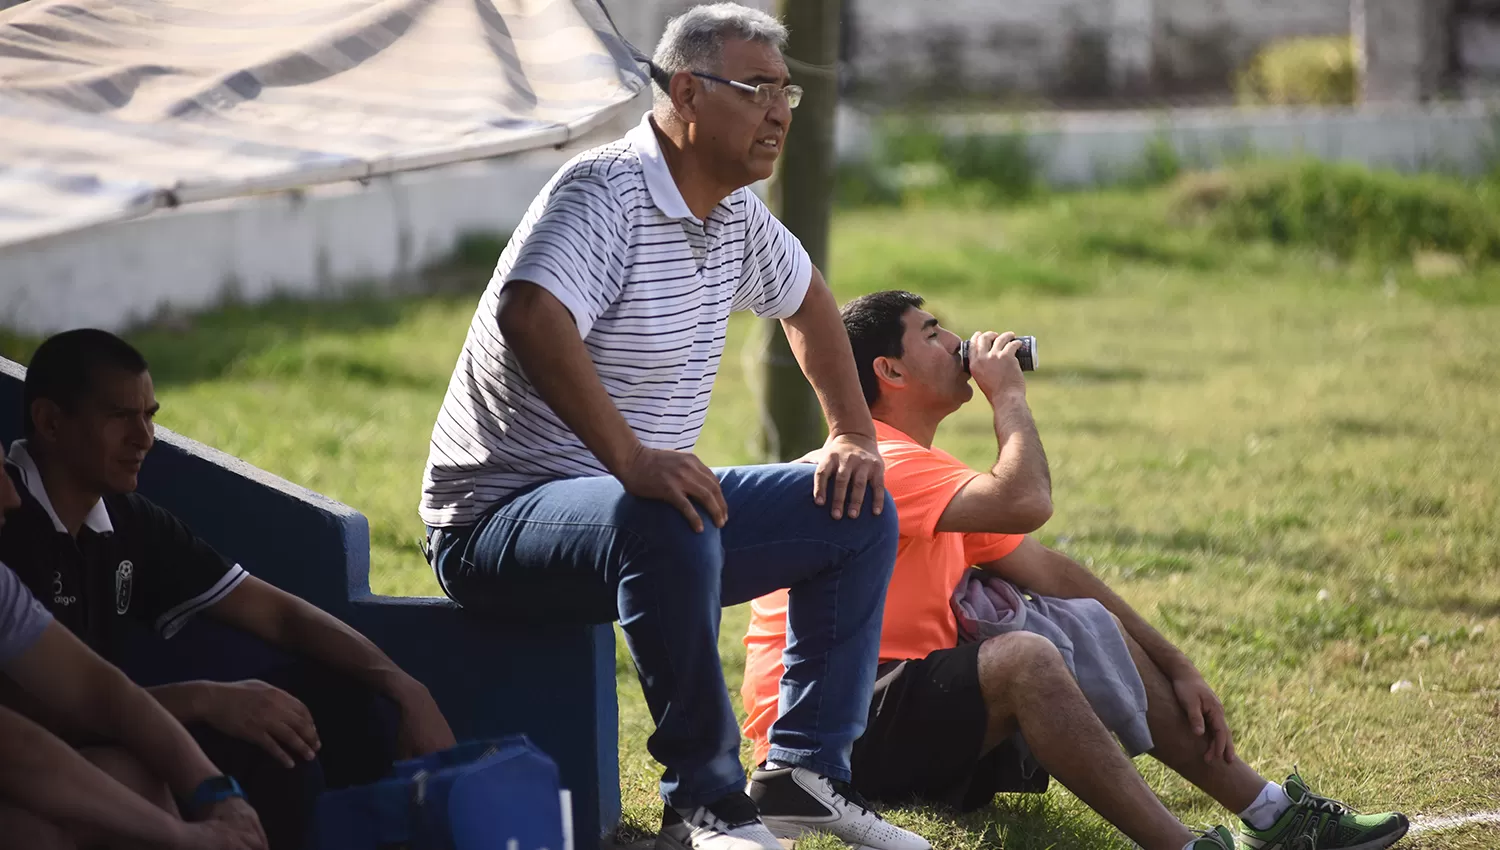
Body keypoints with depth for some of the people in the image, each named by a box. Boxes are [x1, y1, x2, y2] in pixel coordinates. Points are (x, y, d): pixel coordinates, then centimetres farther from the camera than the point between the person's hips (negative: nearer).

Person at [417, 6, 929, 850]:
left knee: (861, 513, 5)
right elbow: (529, 315, -39)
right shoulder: (606, 189, -21)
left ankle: (808, 771, 3)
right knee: (667, 524, -40)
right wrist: (631, 462, -45)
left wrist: (855, 436, 15)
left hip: (650, 507, 10)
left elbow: (805, 298, 28)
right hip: (500, 518, -10)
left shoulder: (734, 212, 7)